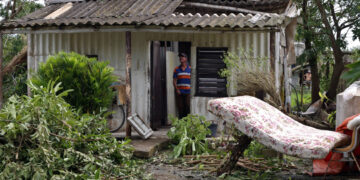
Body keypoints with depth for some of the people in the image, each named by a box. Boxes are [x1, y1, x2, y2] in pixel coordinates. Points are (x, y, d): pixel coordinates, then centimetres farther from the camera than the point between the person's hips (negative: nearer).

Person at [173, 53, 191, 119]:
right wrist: (177, 89, -7)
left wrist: (190, 87, -3)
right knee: (180, 107, 1)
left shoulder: (190, 68, 6)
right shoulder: (177, 69, 7)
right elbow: (174, 81, 5)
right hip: (179, 92, 0)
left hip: (187, 91, 0)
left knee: (187, 107, -1)